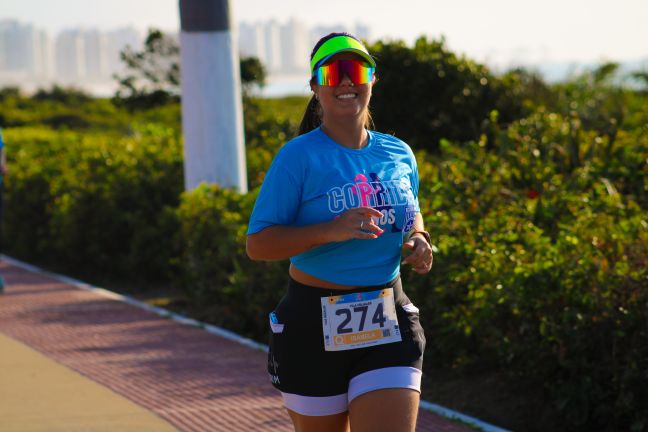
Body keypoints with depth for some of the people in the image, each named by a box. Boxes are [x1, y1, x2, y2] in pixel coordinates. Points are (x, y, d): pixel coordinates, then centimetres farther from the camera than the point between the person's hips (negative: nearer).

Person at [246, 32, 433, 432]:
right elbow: (258, 244, -14)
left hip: (388, 326, 3)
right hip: (314, 327, -3)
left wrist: (419, 240, 1)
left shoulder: (399, 155, 5)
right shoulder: (298, 157, -10)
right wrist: (330, 230, -28)